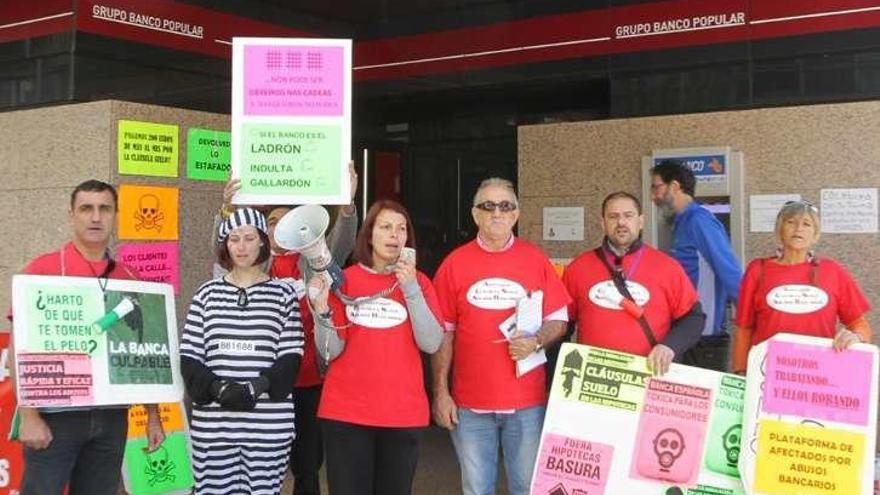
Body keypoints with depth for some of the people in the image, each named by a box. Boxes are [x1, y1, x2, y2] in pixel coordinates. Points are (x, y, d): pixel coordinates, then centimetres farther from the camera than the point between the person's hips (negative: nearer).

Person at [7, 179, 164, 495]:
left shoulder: (130, 279, 7)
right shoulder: (43, 269, -4)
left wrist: (153, 416, 10)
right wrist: (29, 416, -12)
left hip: (112, 416, 4)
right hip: (55, 413, -4)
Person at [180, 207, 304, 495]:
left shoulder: (282, 294, 6)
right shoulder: (207, 293, 9)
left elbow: (291, 357, 1)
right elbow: (188, 358, 5)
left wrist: (257, 387, -14)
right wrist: (218, 388, -12)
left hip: (268, 423, -1)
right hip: (213, 423, 1)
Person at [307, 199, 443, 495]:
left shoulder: (418, 282, 4)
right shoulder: (344, 280, 1)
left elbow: (431, 344, -8)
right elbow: (331, 351, -2)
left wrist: (411, 290, -16)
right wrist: (322, 311, -19)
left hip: (403, 412, 1)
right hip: (346, 412, -1)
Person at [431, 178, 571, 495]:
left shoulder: (536, 260, 2)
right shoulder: (454, 263, 1)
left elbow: (559, 321, 6)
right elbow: (443, 332, 2)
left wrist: (536, 341, -16)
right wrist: (440, 392, -2)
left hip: (527, 402, 0)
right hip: (469, 404, 0)